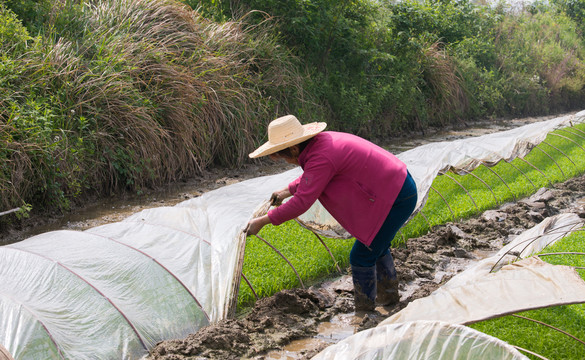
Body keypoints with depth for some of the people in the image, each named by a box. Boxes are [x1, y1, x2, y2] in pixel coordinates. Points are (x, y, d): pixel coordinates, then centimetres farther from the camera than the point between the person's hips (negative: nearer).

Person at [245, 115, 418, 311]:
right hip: (401, 186, 10)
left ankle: (364, 311, 18)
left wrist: (263, 221, -17)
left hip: (395, 200, -10)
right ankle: (389, 297, 45)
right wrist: (288, 190, 30)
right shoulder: (322, 140, 5)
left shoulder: (321, 158, -24)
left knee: (362, 256, 1)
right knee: (376, 246, 27)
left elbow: (301, 203, -24)